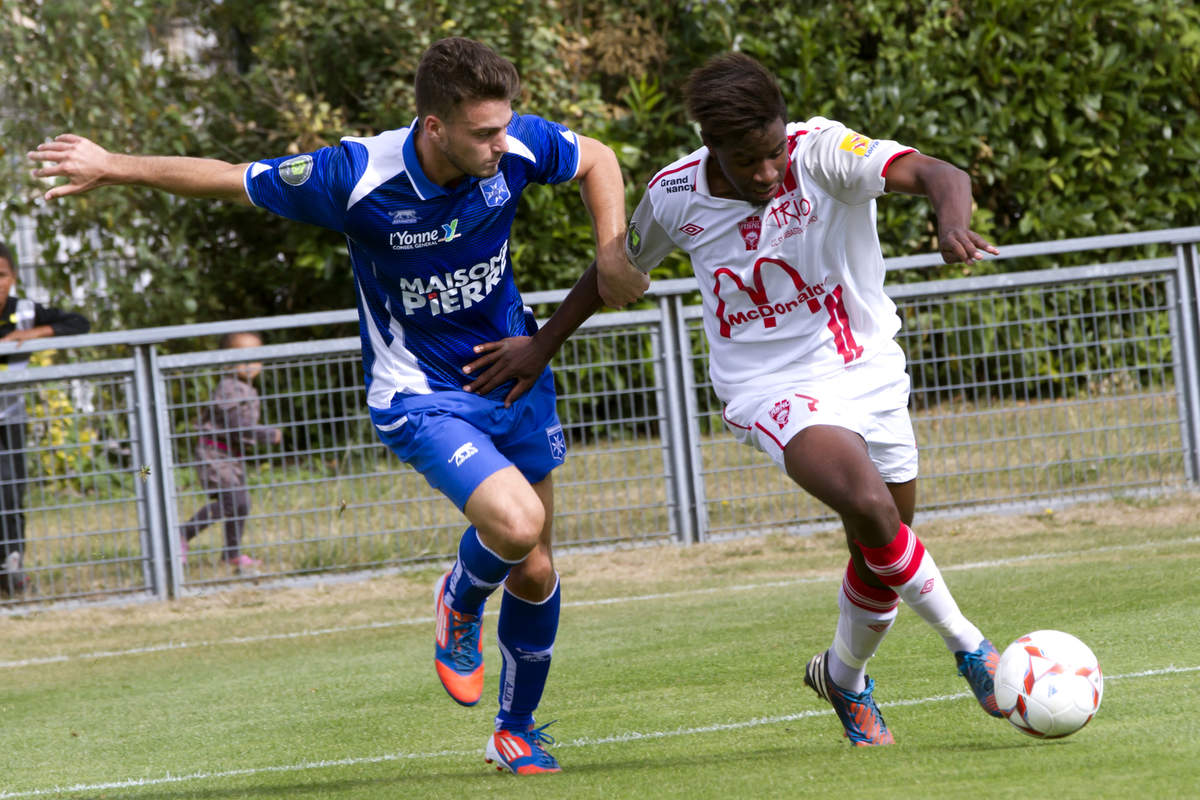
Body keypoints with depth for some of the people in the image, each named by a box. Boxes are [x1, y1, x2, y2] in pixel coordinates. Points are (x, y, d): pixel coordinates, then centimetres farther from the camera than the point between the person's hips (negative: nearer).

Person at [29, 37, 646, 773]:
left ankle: (516, 732, 35)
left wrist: (611, 255, -8)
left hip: (514, 374, 5)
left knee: (534, 574, 11)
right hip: (421, 395, -5)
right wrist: (114, 167, -6)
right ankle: (462, 602, 9)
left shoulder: (517, 146, -17)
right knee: (515, 524, -28)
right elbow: (232, 181, -12)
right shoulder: (357, 177, -27)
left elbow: (597, 159, 6)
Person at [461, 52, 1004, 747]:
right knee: (869, 504, -28)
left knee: (883, 559, 10)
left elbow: (938, 175, -33)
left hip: (869, 370, 2)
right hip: (773, 387, -2)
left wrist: (952, 221, -55)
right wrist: (543, 344, 14)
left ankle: (846, 677, 41)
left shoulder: (823, 151, -19)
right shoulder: (676, 196, -11)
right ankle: (967, 644, -10)